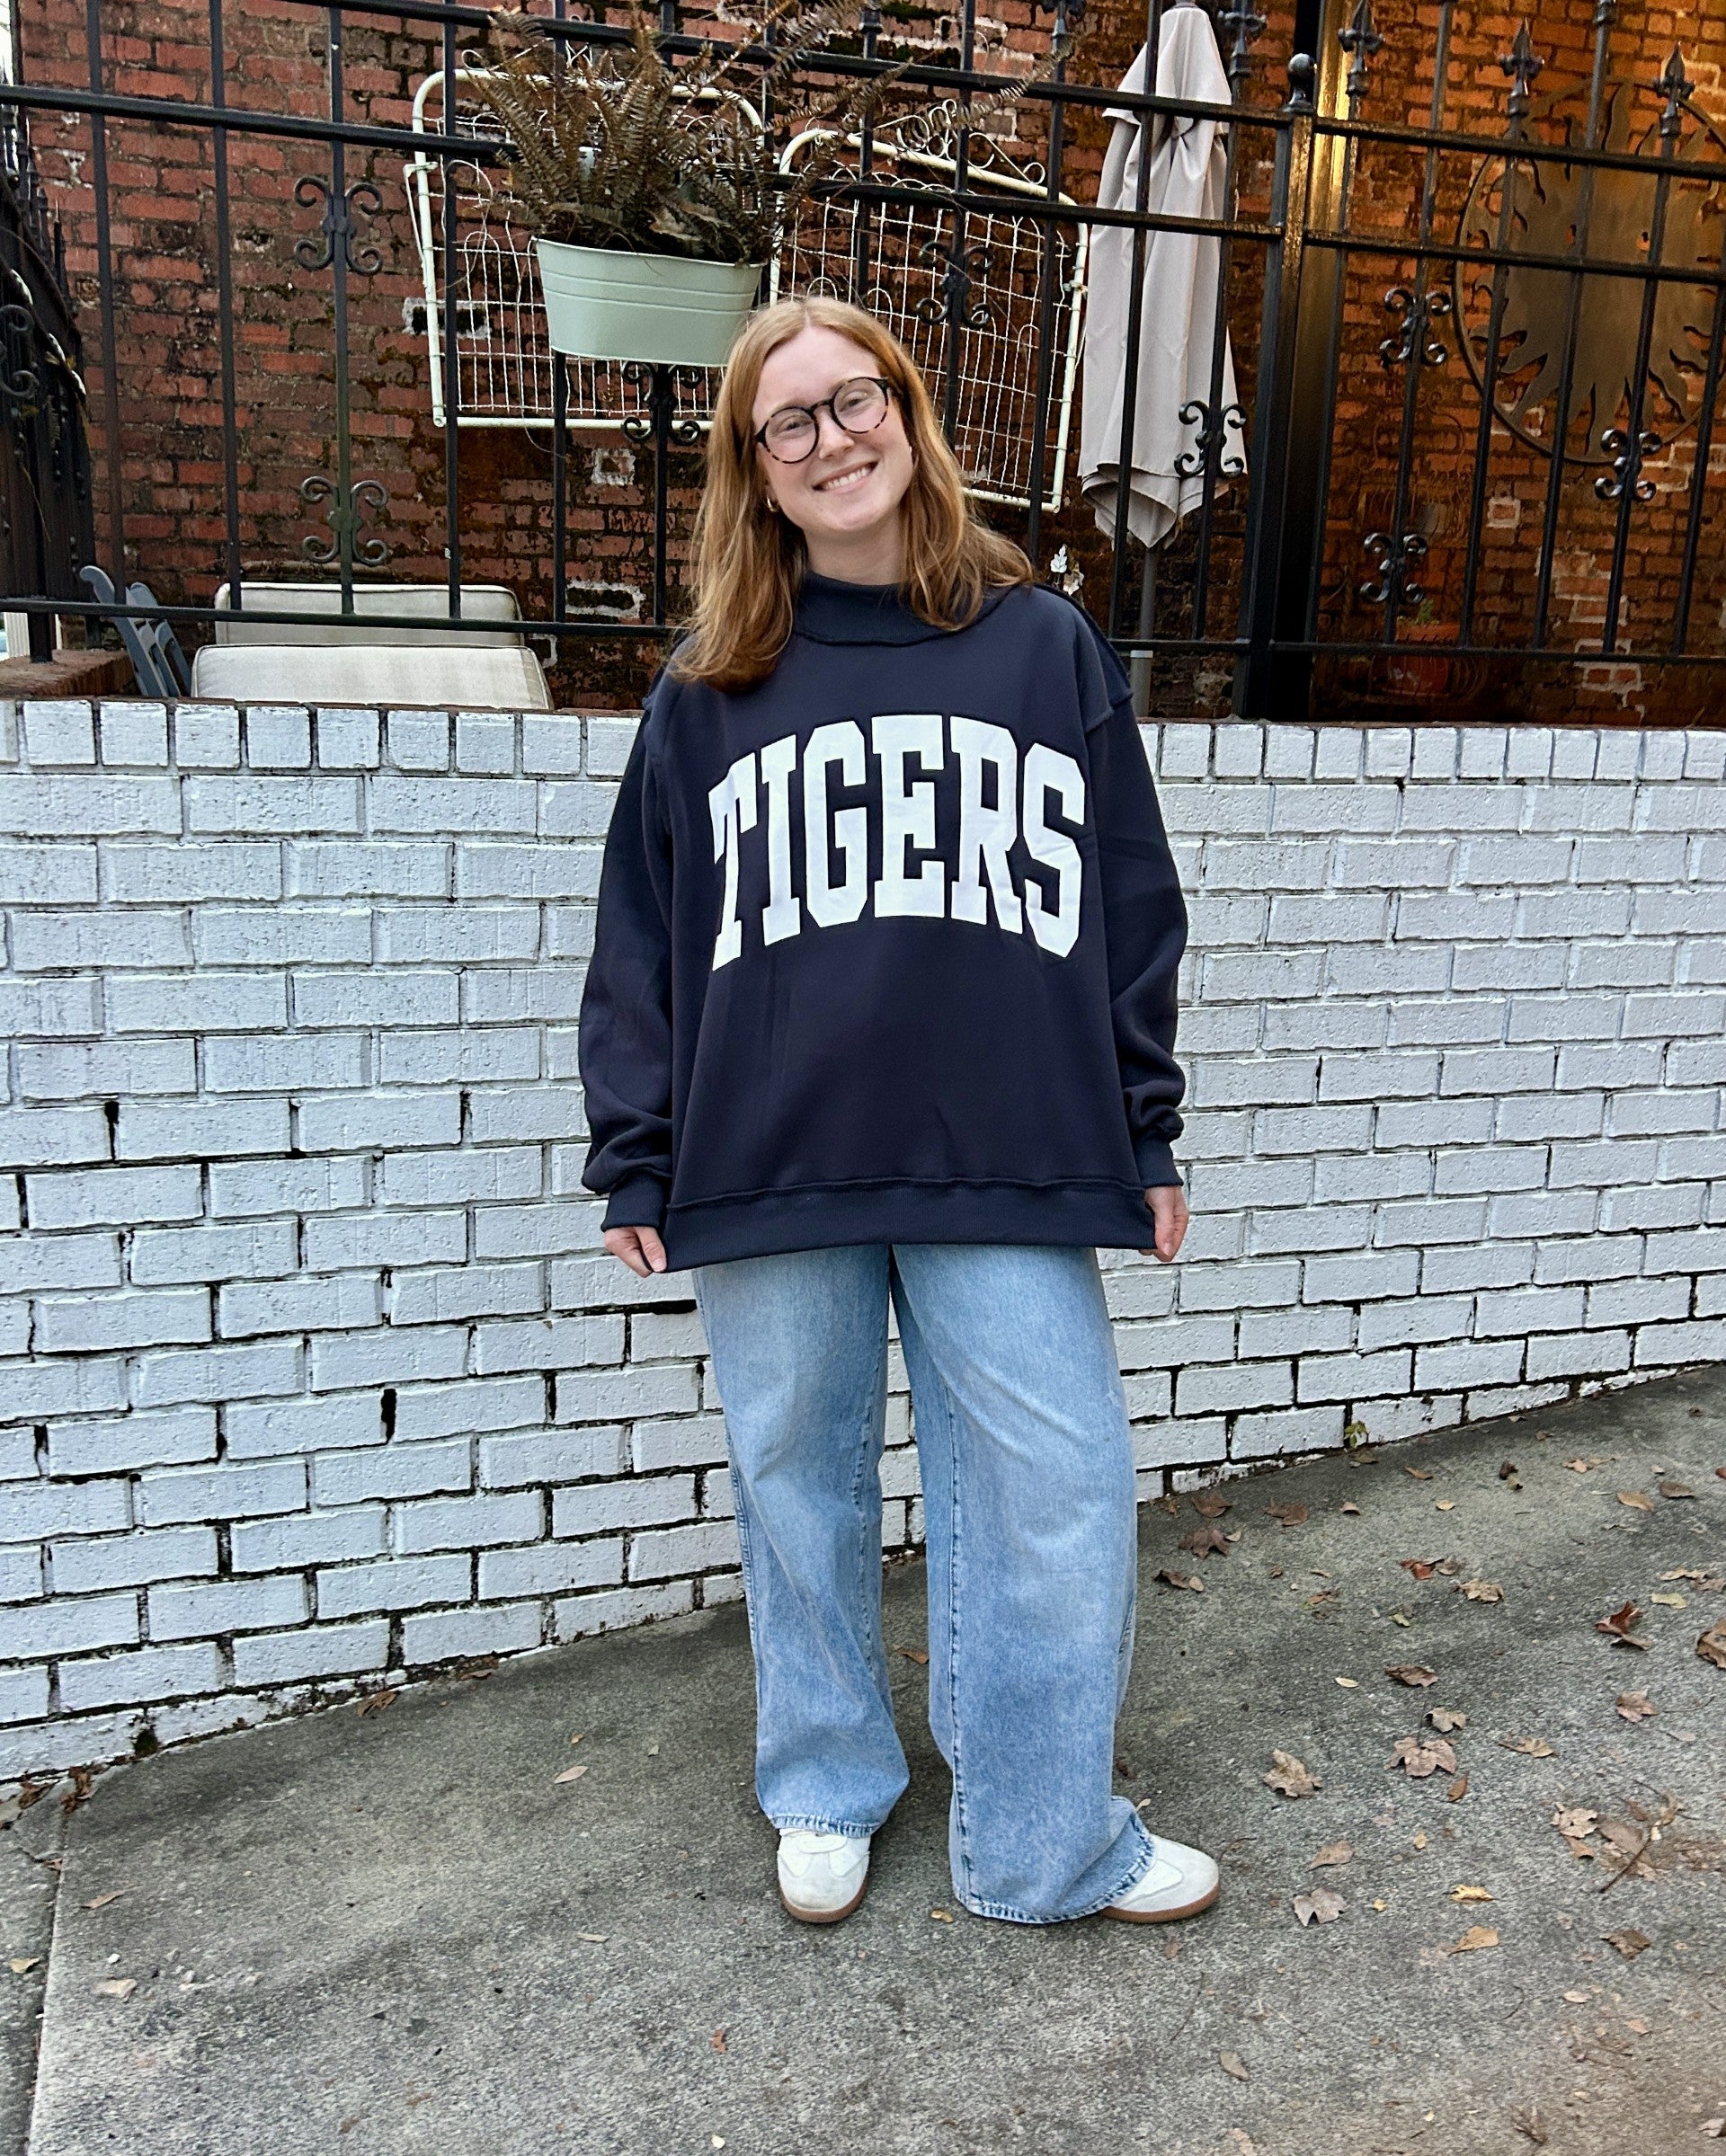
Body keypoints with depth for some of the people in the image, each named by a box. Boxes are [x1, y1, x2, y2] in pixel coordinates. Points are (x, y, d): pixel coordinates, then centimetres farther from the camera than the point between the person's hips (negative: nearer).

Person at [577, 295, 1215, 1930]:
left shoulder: (1046, 646, 8)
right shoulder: (708, 686, 8)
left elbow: (1131, 899, 9)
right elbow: (642, 930, 8)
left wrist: (1144, 1134, 6)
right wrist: (634, 1161, 4)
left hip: (1010, 1168, 0)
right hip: (768, 1174, 1)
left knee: (1059, 1493, 0)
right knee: (803, 1489, 12)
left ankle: (1043, 1843, 22)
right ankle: (826, 1793, 35)